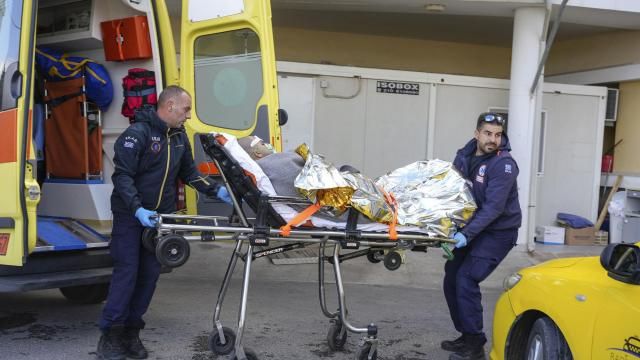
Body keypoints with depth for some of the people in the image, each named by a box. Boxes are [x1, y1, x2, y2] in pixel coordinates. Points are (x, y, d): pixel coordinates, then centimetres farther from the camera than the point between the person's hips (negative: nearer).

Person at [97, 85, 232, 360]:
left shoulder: (179, 136, 9)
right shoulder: (137, 133, -15)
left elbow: (189, 173, 17)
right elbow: (122, 176, -19)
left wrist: (216, 191, 5)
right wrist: (138, 209, -29)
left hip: (160, 216, 7)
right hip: (130, 215, -7)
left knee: (150, 274, 6)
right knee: (126, 272, -6)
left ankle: (131, 332, 17)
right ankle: (110, 336, 5)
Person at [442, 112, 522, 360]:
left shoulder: (504, 164, -21)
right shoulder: (464, 156, 0)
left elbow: (493, 207, -28)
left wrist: (466, 234, -36)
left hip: (498, 231, -7)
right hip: (471, 227, 7)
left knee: (466, 280, -17)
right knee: (452, 279, 7)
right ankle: (466, 336, 21)